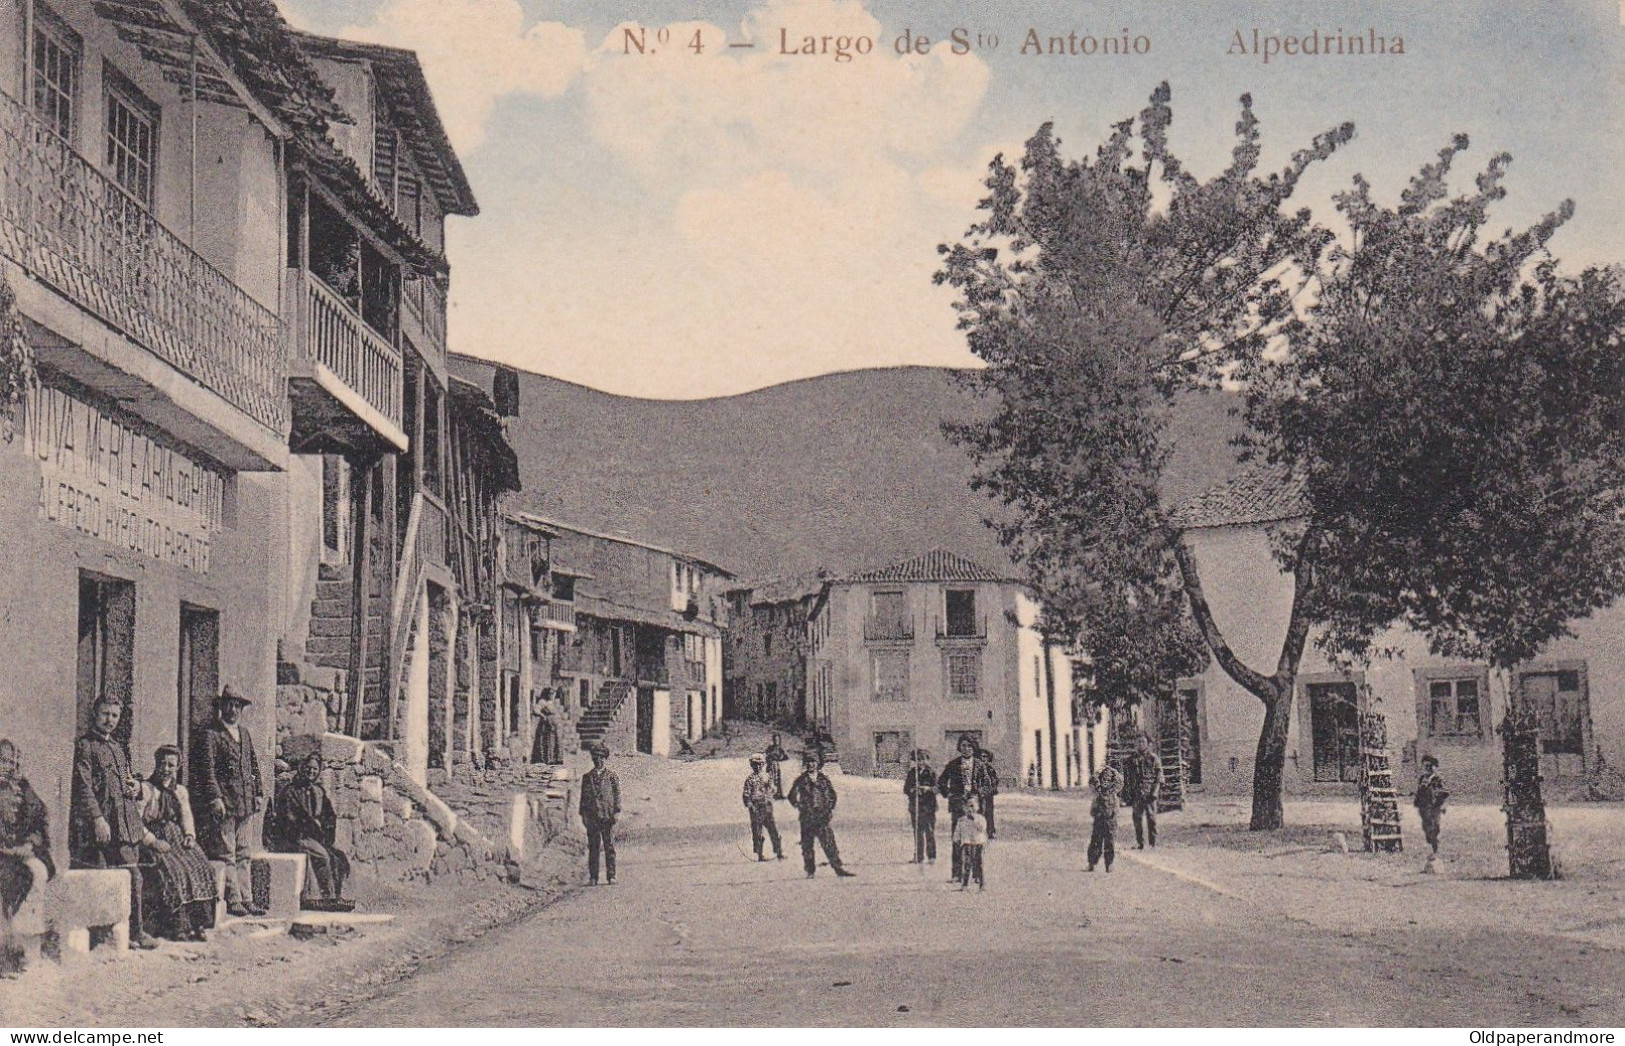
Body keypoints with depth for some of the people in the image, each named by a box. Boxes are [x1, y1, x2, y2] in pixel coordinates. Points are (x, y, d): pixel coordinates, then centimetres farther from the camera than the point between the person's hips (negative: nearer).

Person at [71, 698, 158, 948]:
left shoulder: (118, 747, 20)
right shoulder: (83, 746, -3)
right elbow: (83, 787, -12)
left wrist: (136, 784, 6)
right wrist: (97, 818, -19)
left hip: (127, 823, 7)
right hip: (101, 822, -7)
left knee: (133, 877, 6)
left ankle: (135, 931, 12)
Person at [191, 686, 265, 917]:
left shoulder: (244, 733, 18)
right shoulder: (209, 735, -4)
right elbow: (206, 769, -11)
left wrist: (259, 793, 12)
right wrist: (215, 798, -19)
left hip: (245, 805, 7)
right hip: (223, 805, -7)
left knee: (244, 855, 9)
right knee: (225, 855, -4)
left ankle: (246, 899, 13)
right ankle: (232, 900, -3)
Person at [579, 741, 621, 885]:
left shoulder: (612, 776, 6)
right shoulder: (587, 777, 12)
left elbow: (617, 794, 4)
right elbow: (583, 796, 12)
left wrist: (617, 811, -5)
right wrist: (583, 814, 5)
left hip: (608, 816, -2)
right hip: (592, 817, 2)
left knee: (610, 847, -1)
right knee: (593, 848, 3)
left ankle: (611, 876, 2)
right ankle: (593, 877, 7)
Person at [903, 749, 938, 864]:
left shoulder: (931, 773, 3)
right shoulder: (912, 773, 11)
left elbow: (936, 789, -4)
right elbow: (906, 789, 9)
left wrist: (928, 788, -23)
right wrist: (912, 790, -13)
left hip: (929, 806, -3)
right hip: (915, 807, 3)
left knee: (930, 832, -7)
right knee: (918, 833, 3)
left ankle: (932, 856, -3)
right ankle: (919, 857, 7)